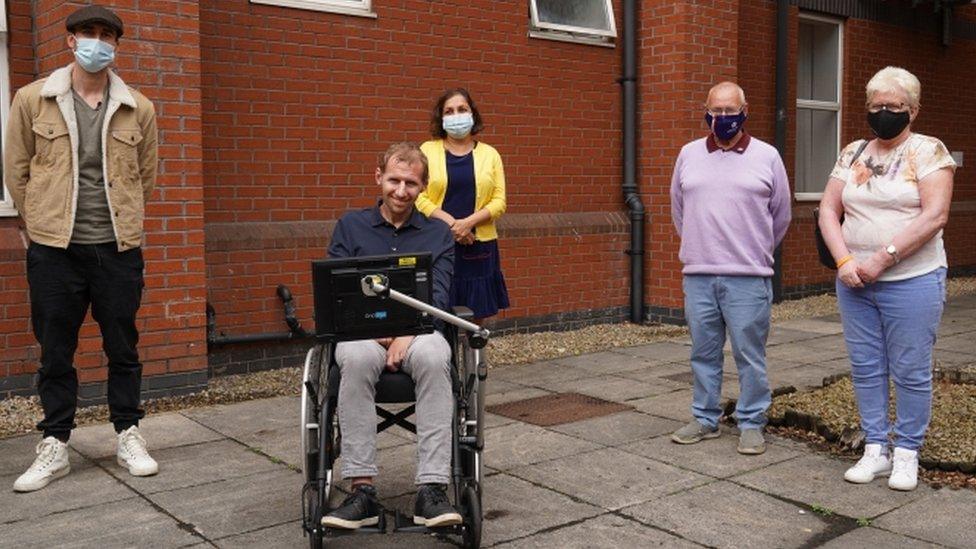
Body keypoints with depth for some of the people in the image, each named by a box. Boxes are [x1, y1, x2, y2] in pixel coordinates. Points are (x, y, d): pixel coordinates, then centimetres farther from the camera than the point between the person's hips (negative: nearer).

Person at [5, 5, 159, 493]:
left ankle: (128, 436, 22)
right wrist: (43, 222, 11)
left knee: (123, 347, 8)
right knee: (55, 351, 7)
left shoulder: (138, 109, 3)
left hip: (118, 249, 1)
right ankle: (55, 447, 19)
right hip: (54, 249, 0)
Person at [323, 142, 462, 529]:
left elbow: (438, 297, 0)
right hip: (362, 331, 0)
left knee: (433, 356, -36)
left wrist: (407, 333, -20)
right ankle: (361, 491, -33)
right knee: (357, 358, -37)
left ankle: (432, 490, -36)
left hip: (419, 332, 0)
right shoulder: (350, 227, 12)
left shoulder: (438, 234, 12)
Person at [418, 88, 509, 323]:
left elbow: (499, 201, 1)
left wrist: (467, 222, -13)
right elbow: (419, 198, -4)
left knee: (476, 312, 6)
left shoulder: (489, 154, 7)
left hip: (478, 245, 2)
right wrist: (450, 223, -15)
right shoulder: (427, 151, 3)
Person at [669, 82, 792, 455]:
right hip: (697, 276, 3)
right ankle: (705, 419, 23)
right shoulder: (689, 154, 8)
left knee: (750, 355, 3)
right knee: (703, 353, 11)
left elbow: (780, 216, 11)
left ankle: (751, 424, 15)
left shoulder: (767, 157, 2)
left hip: (749, 278, -2)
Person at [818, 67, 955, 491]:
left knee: (910, 372, 2)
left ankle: (907, 454, 16)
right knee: (866, 369, 9)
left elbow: (934, 216, -14)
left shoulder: (929, 152, -3)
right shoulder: (852, 154, 11)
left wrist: (882, 258, -18)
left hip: (912, 281, -4)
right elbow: (829, 210, 6)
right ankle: (875, 449, 20)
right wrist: (844, 261, -9)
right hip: (854, 282, 5)